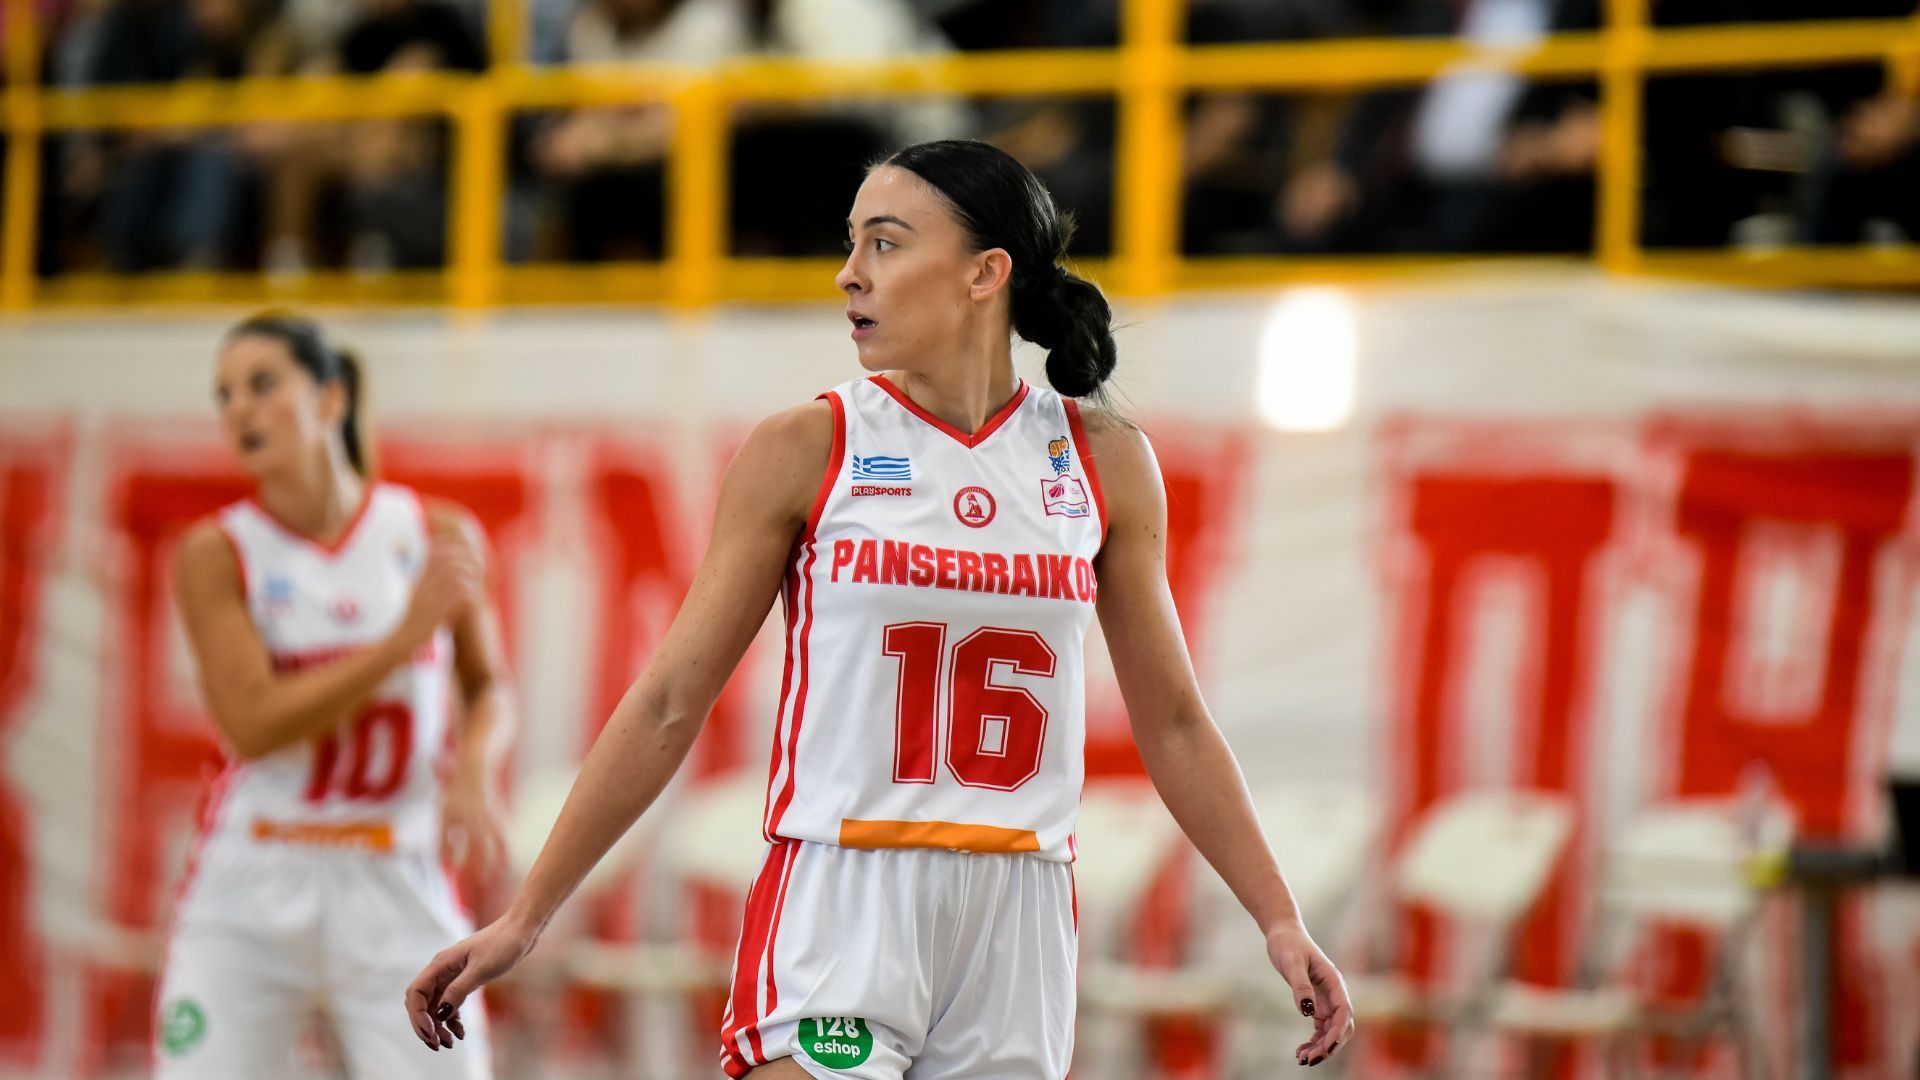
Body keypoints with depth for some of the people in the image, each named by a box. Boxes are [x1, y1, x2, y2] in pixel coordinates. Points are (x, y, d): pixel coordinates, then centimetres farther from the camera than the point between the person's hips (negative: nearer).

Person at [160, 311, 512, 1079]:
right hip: (250, 894, -1)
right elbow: (252, 722, -13)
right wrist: (403, 640, -18)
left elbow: (486, 683, 16)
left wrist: (474, 770, -6)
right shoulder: (216, 555, -3)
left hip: (397, 893, 1)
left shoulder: (439, 538, 2)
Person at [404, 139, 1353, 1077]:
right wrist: (524, 917, -1)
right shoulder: (805, 452, 0)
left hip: (1018, 922, 3)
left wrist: (1278, 920, 10)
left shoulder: (1103, 463, 7)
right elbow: (670, 700, 2)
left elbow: (1171, 721, 15)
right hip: (839, 905, -3)